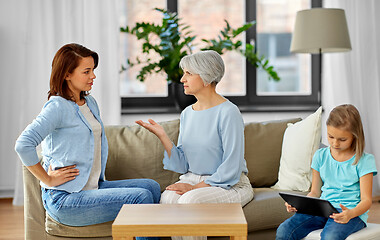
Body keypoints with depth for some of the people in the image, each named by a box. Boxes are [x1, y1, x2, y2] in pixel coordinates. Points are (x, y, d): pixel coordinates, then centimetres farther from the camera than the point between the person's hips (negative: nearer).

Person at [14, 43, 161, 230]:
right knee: (142, 197, -18)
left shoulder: (90, 103, 14)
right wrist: (48, 180, -17)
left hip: (93, 187, 9)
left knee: (151, 187, -1)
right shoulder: (58, 106, -14)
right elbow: (23, 145, -25)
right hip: (65, 199, -9)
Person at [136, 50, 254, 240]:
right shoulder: (187, 114, 10)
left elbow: (231, 170, -16)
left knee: (190, 200, -33)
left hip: (230, 186, -6)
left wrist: (196, 187, -17)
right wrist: (162, 136, -2)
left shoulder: (228, 112, -13)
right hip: (193, 180, 6)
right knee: (167, 198, -25)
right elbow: (182, 165, 8)